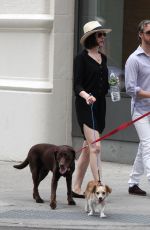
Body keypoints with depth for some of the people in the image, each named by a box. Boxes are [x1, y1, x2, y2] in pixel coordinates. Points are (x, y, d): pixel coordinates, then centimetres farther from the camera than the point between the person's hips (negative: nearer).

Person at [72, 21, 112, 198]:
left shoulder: (103, 58, 14)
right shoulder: (81, 58, -7)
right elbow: (77, 85, -13)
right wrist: (86, 96, -31)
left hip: (99, 106, 7)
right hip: (85, 106, -7)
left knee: (88, 148, 10)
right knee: (95, 146, -15)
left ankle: (76, 188, 17)